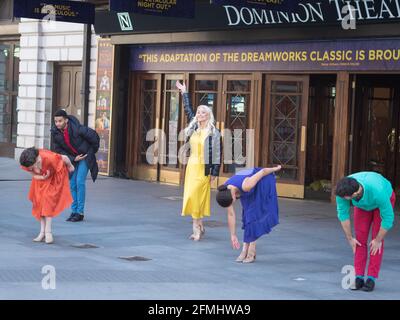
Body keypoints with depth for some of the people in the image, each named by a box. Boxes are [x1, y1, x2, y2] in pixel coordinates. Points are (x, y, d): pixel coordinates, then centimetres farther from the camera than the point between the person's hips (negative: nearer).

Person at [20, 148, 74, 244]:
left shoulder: (49, 158, -44)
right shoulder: (26, 164, -29)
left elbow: (65, 158, -25)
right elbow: (34, 174, -9)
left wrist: (70, 166, -3)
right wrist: (42, 177, -33)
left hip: (54, 176, -5)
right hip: (41, 178, 5)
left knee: (48, 198, -16)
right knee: (39, 201, -2)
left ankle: (48, 232, -13)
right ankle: (42, 232, 4)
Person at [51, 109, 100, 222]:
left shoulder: (77, 129, -30)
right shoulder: (55, 132, -14)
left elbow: (94, 136, -16)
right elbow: (59, 150, -4)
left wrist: (92, 151, -2)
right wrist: (73, 158, -15)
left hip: (85, 156, -5)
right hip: (72, 158, 5)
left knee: (80, 182, -14)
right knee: (72, 183, 2)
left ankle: (80, 212, -8)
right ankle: (74, 211, 11)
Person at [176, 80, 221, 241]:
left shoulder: (214, 133, -7)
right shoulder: (193, 127, 8)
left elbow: (217, 153, -8)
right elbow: (188, 109, 23)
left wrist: (214, 172, -11)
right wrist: (184, 93, 30)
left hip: (204, 168, -6)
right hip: (191, 166, 6)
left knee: (197, 196, -11)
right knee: (191, 197, 5)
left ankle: (197, 227, -4)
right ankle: (199, 226, 14)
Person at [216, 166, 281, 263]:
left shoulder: (245, 186, -41)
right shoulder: (225, 193, -22)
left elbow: (263, 171, -27)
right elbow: (231, 215, -11)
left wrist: (275, 169, -7)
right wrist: (233, 235, -6)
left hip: (263, 182, -5)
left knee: (254, 214, -9)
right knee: (247, 215, 1)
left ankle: (251, 252, -8)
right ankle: (245, 250, 2)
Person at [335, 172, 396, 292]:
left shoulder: (378, 192, -49)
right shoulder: (342, 189, -38)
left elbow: (388, 217, -33)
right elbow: (342, 214, -21)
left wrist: (378, 240, -21)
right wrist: (349, 238, -14)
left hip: (385, 199, -3)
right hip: (362, 203, 3)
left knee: (376, 239, -11)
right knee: (360, 238, -6)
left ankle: (371, 278, -4)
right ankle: (359, 278, -1)